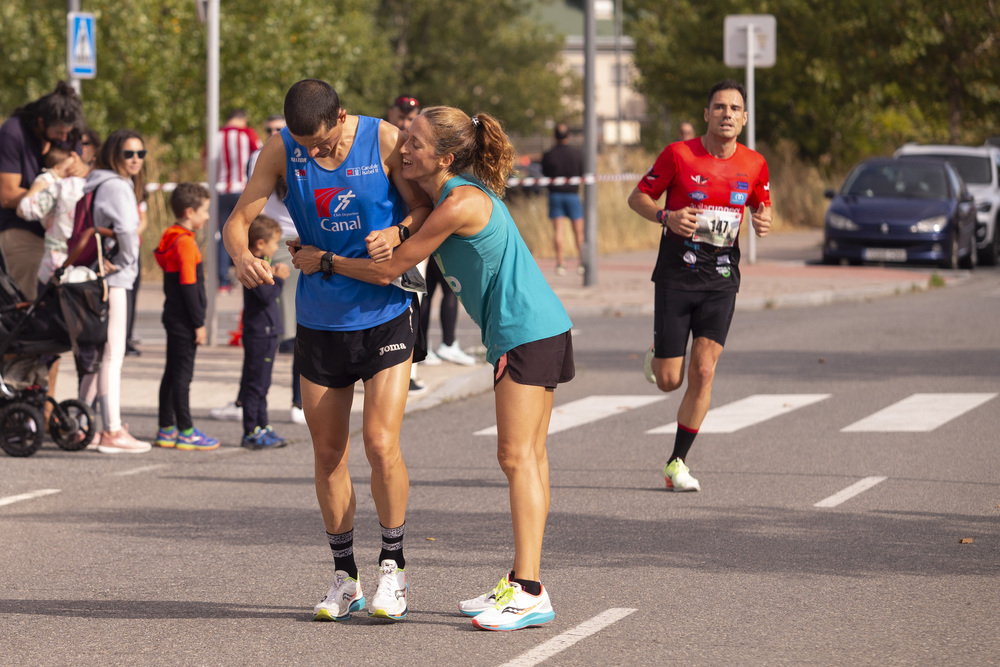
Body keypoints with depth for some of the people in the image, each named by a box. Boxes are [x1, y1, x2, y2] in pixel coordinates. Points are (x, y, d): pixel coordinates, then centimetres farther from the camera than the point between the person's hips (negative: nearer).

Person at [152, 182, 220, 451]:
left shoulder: (172, 238, 14)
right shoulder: (185, 243, -17)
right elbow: (189, 286, -19)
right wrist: (199, 324, -16)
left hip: (173, 317, 10)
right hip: (184, 320, -10)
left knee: (172, 373, 13)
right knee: (182, 373, -6)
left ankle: (166, 430, 18)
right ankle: (185, 432, -2)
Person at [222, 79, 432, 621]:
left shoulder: (384, 140, -11)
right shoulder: (281, 150, -6)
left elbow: (424, 206, -4)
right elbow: (238, 220, -8)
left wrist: (398, 231, -26)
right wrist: (242, 257, -31)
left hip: (385, 316, -3)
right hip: (319, 322, 3)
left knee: (381, 444, -12)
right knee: (328, 454, 7)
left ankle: (392, 567, 5)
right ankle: (344, 576, 20)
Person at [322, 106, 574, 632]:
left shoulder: (460, 203, -19)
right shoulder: (446, 196, 11)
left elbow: (388, 270, -12)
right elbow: (401, 251, 16)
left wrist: (323, 261, 1)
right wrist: (391, 235, -8)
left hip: (527, 332, -10)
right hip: (536, 330, 10)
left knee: (517, 456, -12)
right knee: (527, 457, 10)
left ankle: (530, 593, -14)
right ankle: (521, 581, 14)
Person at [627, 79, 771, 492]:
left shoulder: (754, 164, 2)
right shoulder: (678, 154, -8)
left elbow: (761, 205, 19)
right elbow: (638, 197, 1)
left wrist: (764, 221, -5)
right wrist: (667, 217, -20)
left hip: (721, 278, 2)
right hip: (676, 276, -2)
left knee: (703, 372, -11)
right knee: (669, 381, -2)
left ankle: (677, 463, 2)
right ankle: (658, 358, 38)